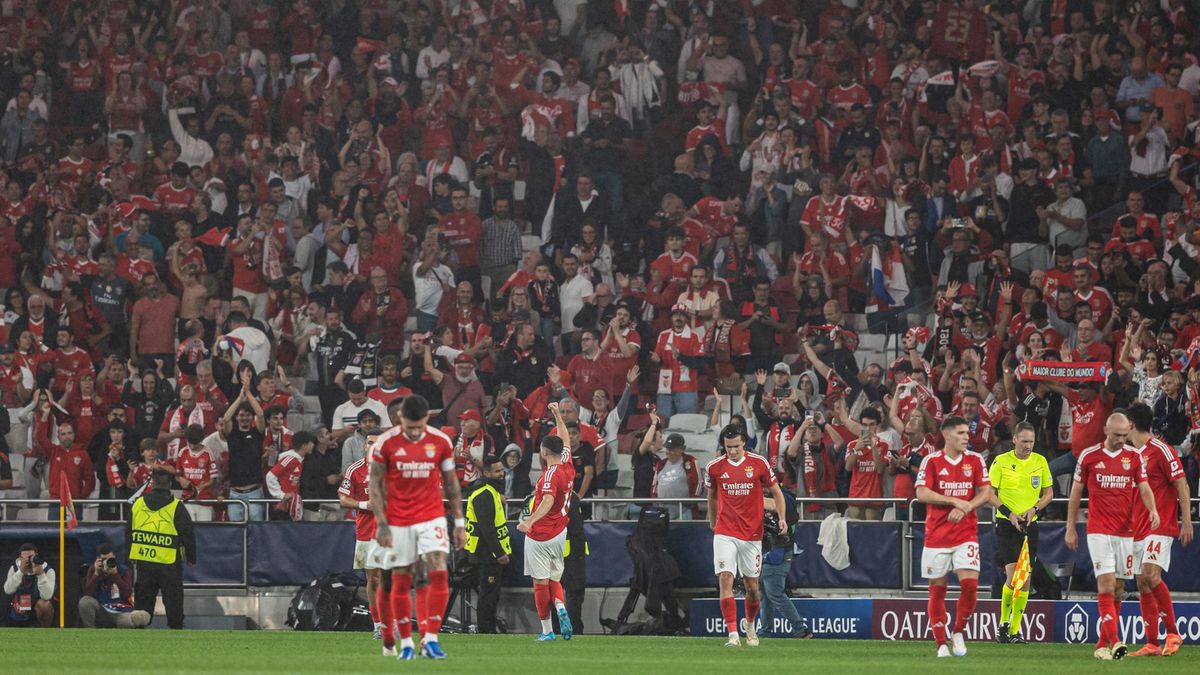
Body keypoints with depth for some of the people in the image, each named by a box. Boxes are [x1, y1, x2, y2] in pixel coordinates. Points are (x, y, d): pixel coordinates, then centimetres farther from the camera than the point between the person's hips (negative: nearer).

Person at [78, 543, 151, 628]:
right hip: (101, 614, 1)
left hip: (121, 614, -1)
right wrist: (96, 574, -19)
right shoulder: (93, 569, 1)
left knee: (144, 617, -32)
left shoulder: (123, 571, -2)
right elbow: (87, 594, -11)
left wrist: (115, 574, -24)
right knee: (85, 601, -30)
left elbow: (127, 595, -17)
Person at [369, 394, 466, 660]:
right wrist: (381, 523, -8)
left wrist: (459, 522, 7)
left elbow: (451, 484, 9)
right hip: (398, 523, -1)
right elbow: (375, 484, -1)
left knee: (439, 573, -14)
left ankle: (431, 638, -10)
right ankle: (405, 642, 13)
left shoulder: (441, 442, 0)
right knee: (401, 581, 2)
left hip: (431, 518, 1)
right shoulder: (386, 444, -6)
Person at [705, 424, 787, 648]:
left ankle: (750, 625, 35)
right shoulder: (714, 467, 0)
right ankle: (733, 634, -19)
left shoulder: (758, 463, -3)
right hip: (725, 534, 0)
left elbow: (776, 492, 6)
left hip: (752, 534, 1)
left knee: (752, 586, 9)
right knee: (725, 580, -16)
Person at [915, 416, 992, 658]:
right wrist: (955, 501, -16)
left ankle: (958, 633, 8)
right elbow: (922, 493, -11)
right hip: (937, 535, -1)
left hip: (966, 534, 1)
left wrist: (965, 508, -14)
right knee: (937, 590, 2)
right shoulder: (932, 461, -2)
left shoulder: (975, 461, 5)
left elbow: (986, 492, 2)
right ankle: (941, 643, 11)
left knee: (970, 584, -14)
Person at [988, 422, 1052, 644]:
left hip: (1029, 525, 4)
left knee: (1025, 580, 1)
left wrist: (1034, 509, -7)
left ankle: (1014, 630, 9)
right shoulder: (1001, 461, -3)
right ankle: (1003, 623, 1)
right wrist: (1009, 513, -14)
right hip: (1006, 525, -4)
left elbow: (1049, 493, 12)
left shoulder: (1040, 462, 6)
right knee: (1012, 575, -16)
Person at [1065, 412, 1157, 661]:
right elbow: (1076, 493, 7)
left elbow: (1144, 489, 2)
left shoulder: (1134, 457, 5)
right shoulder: (1089, 456, -1)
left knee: (1118, 587, 5)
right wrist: (1070, 528, 6)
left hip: (1125, 531, 3)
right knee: (1106, 582, -15)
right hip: (1098, 531, -3)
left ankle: (1102, 644, 15)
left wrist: (1152, 510, -20)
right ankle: (1114, 642, -23)